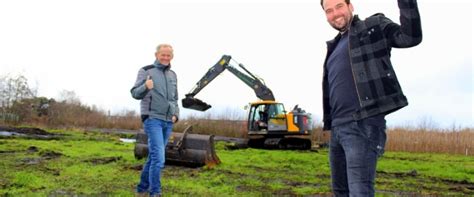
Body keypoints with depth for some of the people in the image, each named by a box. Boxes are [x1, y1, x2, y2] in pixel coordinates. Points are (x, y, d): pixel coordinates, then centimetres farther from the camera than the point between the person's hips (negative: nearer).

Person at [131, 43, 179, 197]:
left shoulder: (173, 75, 15)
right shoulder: (146, 71, -2)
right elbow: (135, 93, -4)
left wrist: (176, 114, 7)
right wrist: (145, 87, -25)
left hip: (168, 122, 6)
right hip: (152, 119, -6)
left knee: (153, 156, 11)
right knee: (158, 158, -14)